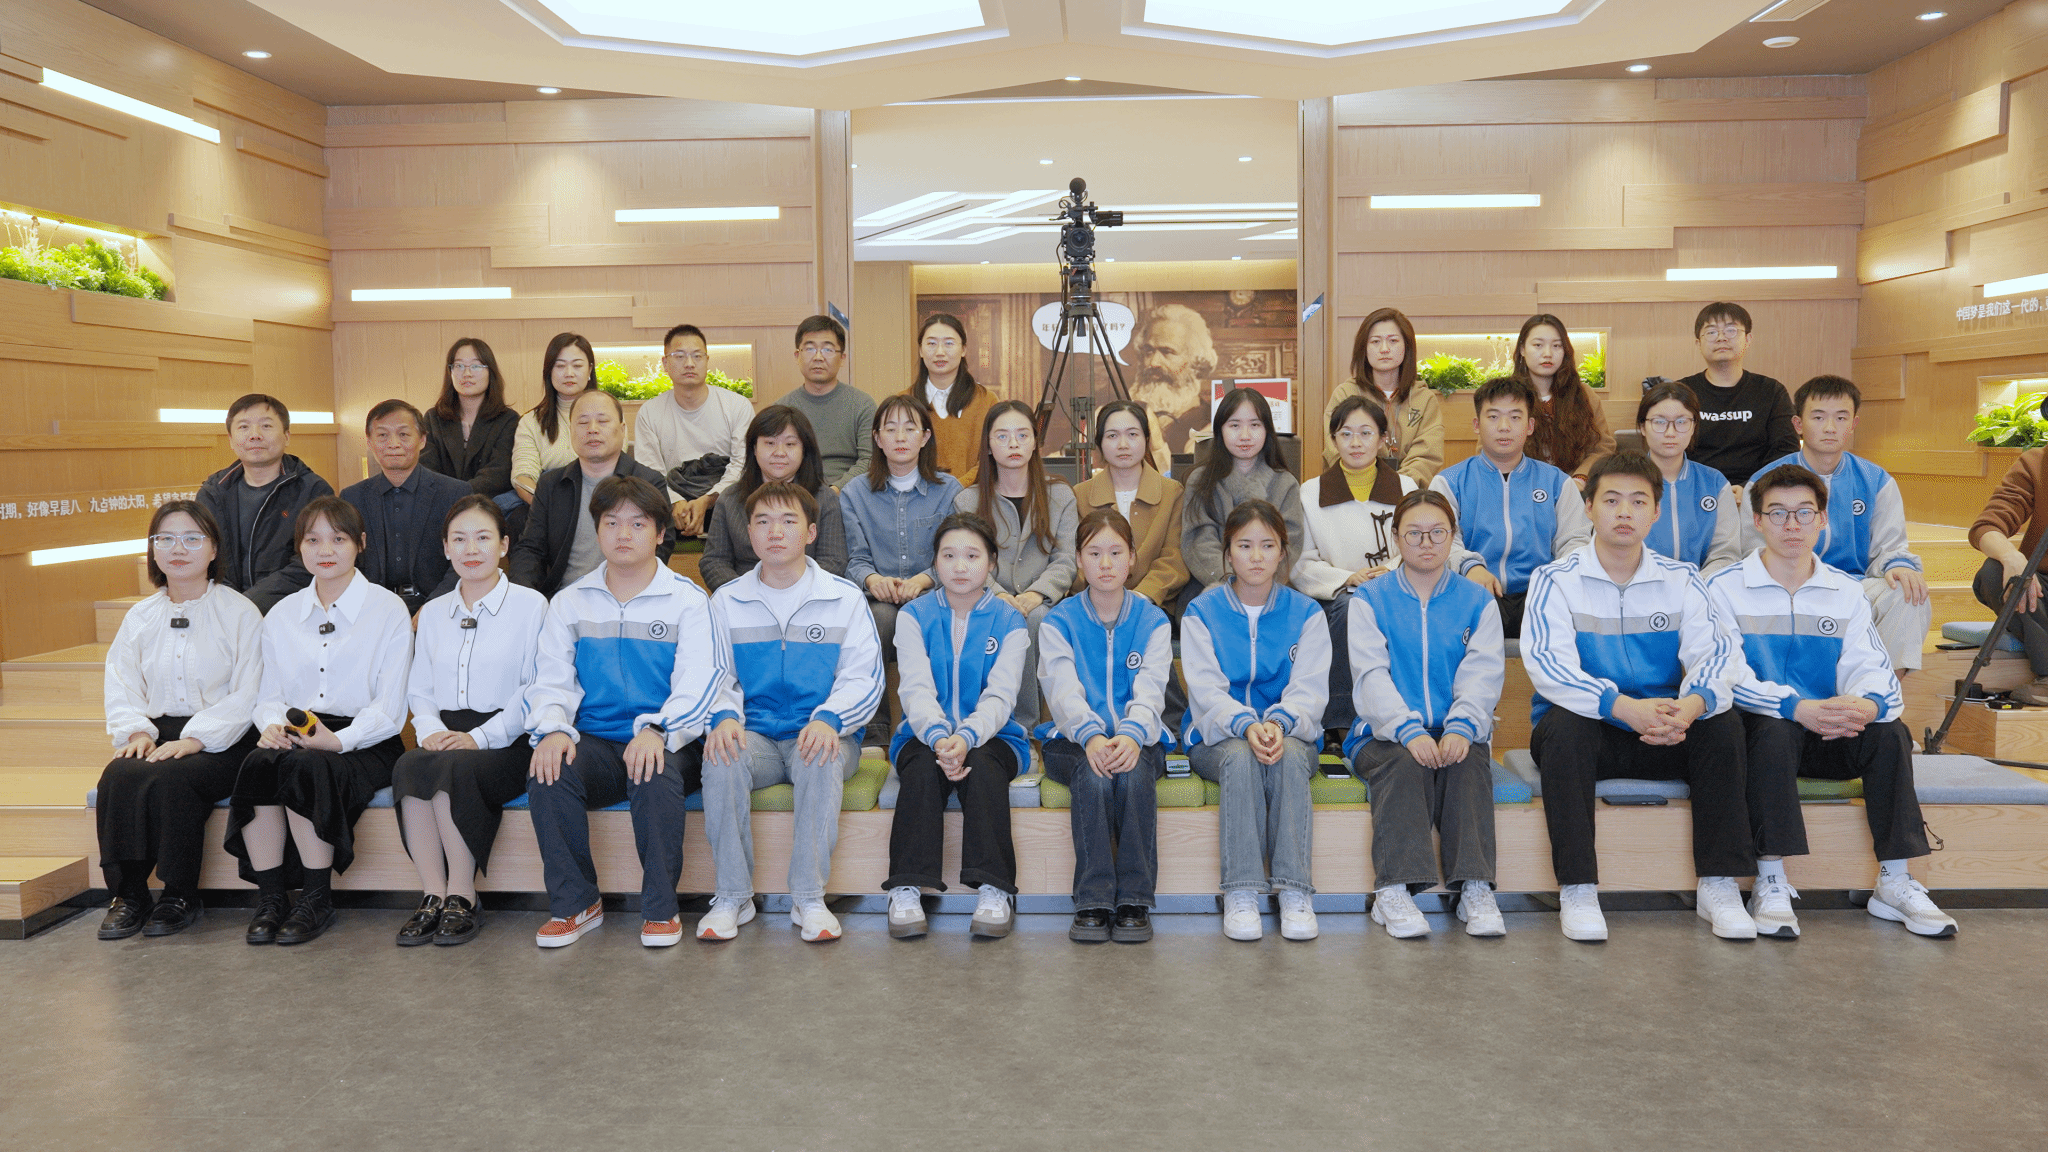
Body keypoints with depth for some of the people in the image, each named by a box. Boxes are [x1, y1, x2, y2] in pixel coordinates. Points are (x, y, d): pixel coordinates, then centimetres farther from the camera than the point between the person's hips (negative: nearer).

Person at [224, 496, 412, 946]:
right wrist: (272, 724, -7)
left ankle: (317, 900, -20)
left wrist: (340, 739, -18)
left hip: (364, 743, -4)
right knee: (258, 764, -30)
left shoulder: (388, 610, 1)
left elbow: (390, 707, -4)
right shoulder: (281, 615, 17)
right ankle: (270, 898, -20)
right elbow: (269, 694, 16)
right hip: (295, 735, 4)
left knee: (304, 766, -34)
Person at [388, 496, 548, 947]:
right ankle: (433, 896, -25)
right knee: (408, 766, -29)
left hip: (508, 742, -4)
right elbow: (419, 690, 19)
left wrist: (480, 737, -14)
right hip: (447, 737, 4)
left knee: (453, 768, -34)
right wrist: (430, 731, -4)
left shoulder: (530, 605, 4)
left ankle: (462, 898, -24)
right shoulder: (432, 613, 21)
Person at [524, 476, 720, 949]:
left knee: (654, 775, -35)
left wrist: (656, 730, -27)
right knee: (546, 770, -28)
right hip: (594, 743, 3)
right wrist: (552, 729, -16)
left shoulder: (687, 600, 4)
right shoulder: (569, 602, 15)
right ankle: (575, 904, -11)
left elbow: (696, 684, -7)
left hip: (665, 743, -3)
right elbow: (550, 680, 7)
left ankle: (660, 909, -17)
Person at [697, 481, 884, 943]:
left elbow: (864, 678, 0)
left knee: (822, 761, -36)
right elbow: (715, 676, 8)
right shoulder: (726, 601, 12)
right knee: (721, 758, -31)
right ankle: (732, 897, -19)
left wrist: (828, 719, -20)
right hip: (754, 735, 2)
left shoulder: (845, 598, 6)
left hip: (821, 734, -1)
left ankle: (809, 899, -24)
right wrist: (724, 717, -15)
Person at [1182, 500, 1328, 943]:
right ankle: (1240, 894, -35)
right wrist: (1247, 725, -27)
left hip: (1291, 734, 1)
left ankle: (1294, 892, -34)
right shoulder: (1201, 612, 5)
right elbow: (1206, 690, -7)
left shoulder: (1306, 613, 8)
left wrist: (1278, 723, -26)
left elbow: (1309, 689, -4)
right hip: (1218, 736, 0)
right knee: (1241, 758, -34)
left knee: (1289, 758, -34)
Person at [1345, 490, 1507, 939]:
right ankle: (1394, 890, -34)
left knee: (1468, 762, -30)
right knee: (1404, 764, -32)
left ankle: (1475, 888, -32)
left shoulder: (1478, 602, 12)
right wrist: (1410, 732, -24)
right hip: (1386, 734, -1)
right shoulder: (1370, 600, 7)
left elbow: (1482, 676, -2)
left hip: (1456, 736, 1)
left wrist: (1460, 728, -23)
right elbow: (1371, 676, -7)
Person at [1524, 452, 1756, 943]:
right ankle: (1577, 890, -29)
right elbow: (1547, 663, -18)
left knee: (1724, 722, -23)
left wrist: (1690, 706, -31)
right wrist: (1624, 707, -33)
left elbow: (1717, 651, -7)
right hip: (1586, 732, -3)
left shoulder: (1681, 581, 7)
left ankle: (1719, 885, -17)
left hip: (1664, 737, 3)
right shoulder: (1555, 580, -3)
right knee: (1563, 722, -33)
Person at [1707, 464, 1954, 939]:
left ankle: (1894, 882, -17)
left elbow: (1870, 667, -3)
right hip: (1760, 728, -3)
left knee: (1891, 732, -24)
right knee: (1777, 729, -35)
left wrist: (1867, 704, -29)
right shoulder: (1726, 589, -1)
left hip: (1829, 737, 4)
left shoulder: (1846, 593, 11)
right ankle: (1770, 883, -31)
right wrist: (1798, 708, -30)